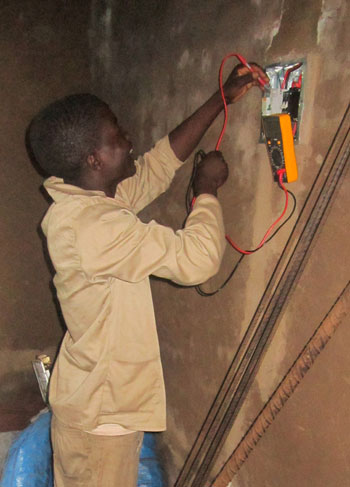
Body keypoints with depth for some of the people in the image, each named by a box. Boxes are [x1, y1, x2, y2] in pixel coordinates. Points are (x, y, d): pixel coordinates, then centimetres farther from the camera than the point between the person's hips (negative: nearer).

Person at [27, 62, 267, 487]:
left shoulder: (88, 198, -2)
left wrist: (222, 99, 6)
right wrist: (207, 189, -15)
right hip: (101, 412, -9)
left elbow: (159, 164, 7)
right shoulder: (94, 227, -32)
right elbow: (197, 258, -33)